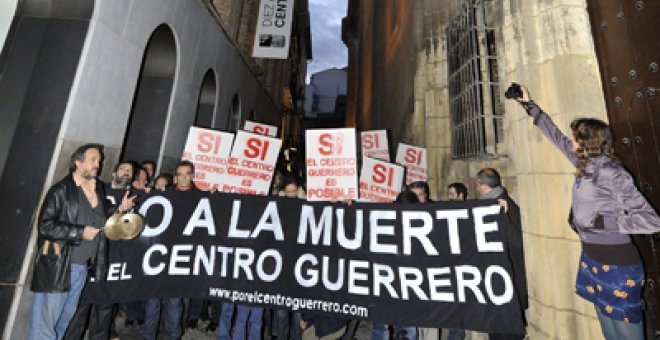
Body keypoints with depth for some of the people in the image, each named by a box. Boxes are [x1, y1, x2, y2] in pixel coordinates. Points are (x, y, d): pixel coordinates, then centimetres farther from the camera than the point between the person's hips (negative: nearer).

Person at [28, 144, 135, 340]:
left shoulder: (98, 189, 8)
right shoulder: (62, 190, -9)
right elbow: (45, 225, -13)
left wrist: (120, 209, 3)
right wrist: (81, 232, -16)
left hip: (83, 267, 6)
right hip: (57, 266, -6)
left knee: (66, 320, 17)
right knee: (45, 322, 3)